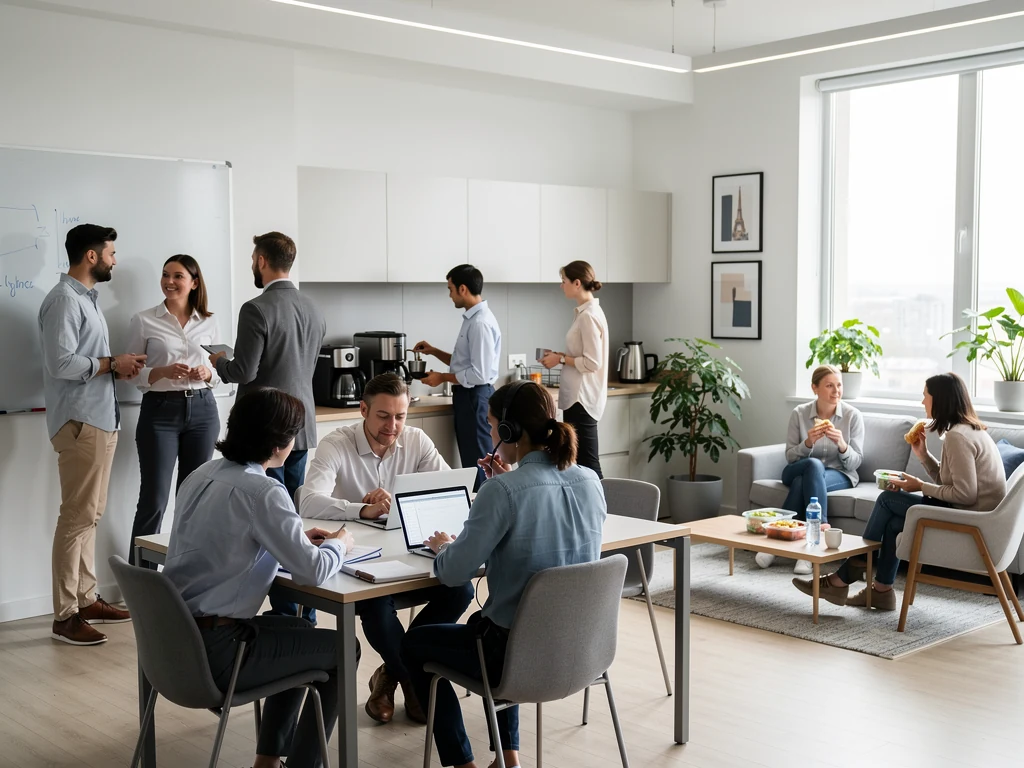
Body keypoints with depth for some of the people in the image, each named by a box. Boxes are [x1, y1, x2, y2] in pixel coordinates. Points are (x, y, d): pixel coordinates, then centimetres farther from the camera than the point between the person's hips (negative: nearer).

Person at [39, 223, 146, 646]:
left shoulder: (88, 298, 18)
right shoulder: (64, 299, -13)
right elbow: (61, 363, -22)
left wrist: (117, 367, 4)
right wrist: (112, 364, -13)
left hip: (100, 419, 10)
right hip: (79, 421, -10)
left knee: (90, 515, 13)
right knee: (77, 516, -8)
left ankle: (87, 599, 21)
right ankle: (65, 616, -3)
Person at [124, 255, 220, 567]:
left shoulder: (208, 322, 8)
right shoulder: (144, 321, -1)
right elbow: (131, 373, 0)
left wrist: (207, 374, -9)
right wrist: (163, 372, -17)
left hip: (202, 410, 3)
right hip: (160, 412, -3)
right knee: (153, 499, -4)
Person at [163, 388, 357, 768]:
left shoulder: (202, 474, 7)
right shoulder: (262, 490, -18)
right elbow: (313, 571, -20)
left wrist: (298, 538, 15)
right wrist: (338, 544, 2)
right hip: (213, 650, -8)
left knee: (299, 629, 29)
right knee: (342, 650, 9)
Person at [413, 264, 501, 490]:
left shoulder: (480, 323, -20)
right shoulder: (473, 318, 11)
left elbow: (479, 374, -24)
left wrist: (442, 378, -13)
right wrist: (434, 351, 14)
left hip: (474, 397, -10)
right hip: (468, 396, 10)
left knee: (478, 462, -3)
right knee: (470, 460, 15)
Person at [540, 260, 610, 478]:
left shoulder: (589, 316, -17)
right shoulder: (586, 312, 13)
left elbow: (592, 362, -20)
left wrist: (561, 359, -10)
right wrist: (561, 356, 8)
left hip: (582, 397, -10)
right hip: (577, 396, 10)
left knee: (587, 464, -6)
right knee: (579, 462, 13)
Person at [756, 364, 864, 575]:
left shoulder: (853, 415, -6)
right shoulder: (799, 413, -4)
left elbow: (855, 462, -6)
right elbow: (790, 457, -3)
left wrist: (841, 444, -27)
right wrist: (808, 442, -23)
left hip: (839, 476, -1)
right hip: (799, 471, 1)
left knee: (802, 483, -34)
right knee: (814, 464, -36)